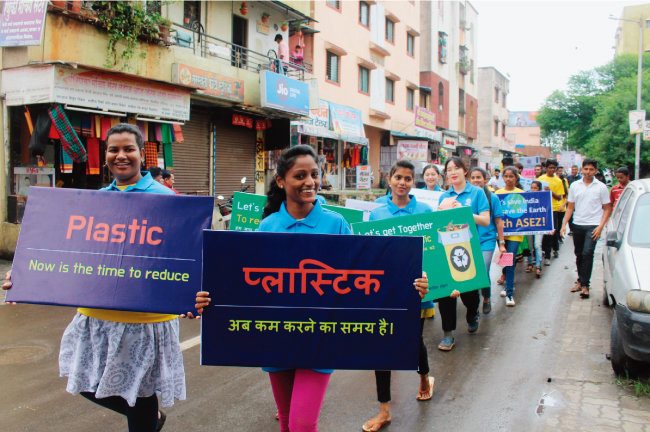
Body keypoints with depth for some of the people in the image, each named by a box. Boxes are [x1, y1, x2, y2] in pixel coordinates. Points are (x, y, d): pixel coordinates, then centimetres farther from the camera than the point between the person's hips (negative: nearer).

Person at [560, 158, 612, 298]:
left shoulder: (601, 187, 0)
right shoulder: (575, 185, 7)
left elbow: (607, 209, 2)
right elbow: (570, 207, 12)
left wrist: (600, 227, -9)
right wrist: (564, 224, 3)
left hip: (593, 226, -3)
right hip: (577, 224, 4)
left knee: (587, 253, -14)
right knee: (579, 254, 11)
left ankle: (585, 285, -8)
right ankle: (580, 280, 26)